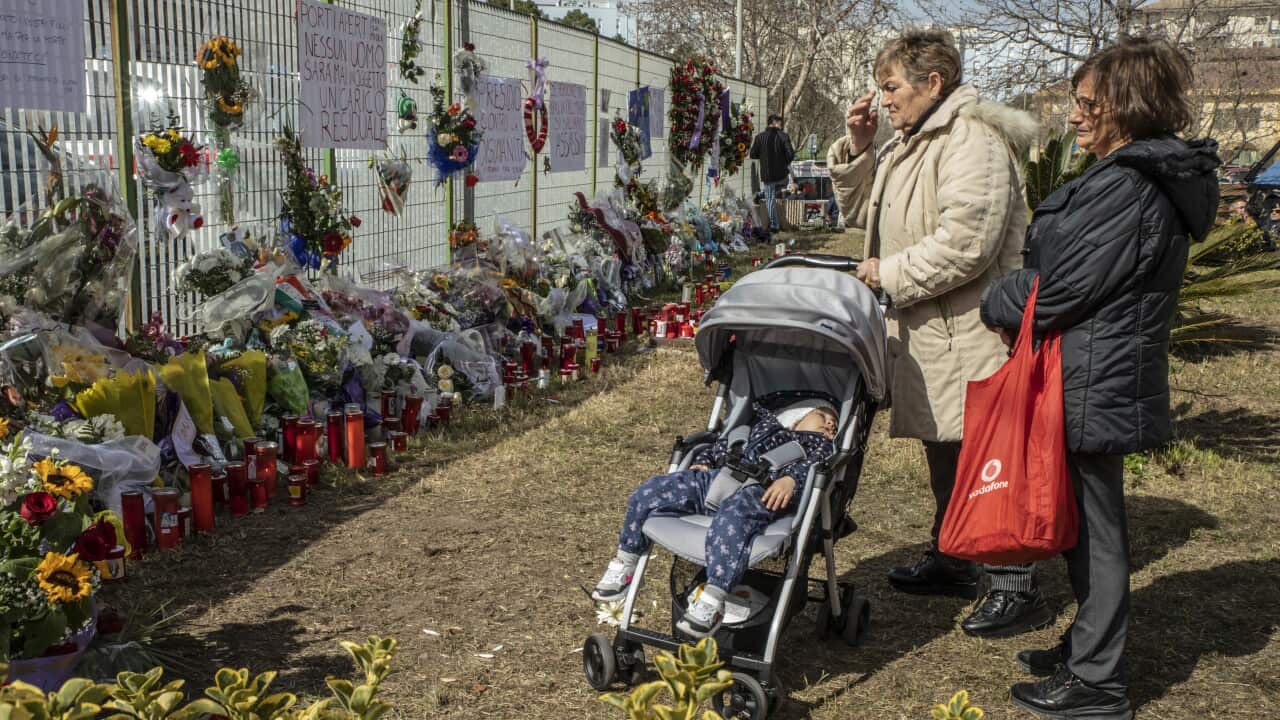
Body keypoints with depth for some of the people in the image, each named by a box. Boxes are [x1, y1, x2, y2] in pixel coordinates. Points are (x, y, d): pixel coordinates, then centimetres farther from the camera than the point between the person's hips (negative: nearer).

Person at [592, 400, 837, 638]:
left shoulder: (822, 444, 27)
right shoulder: (765, 424, 39)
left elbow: (813, 464, 5)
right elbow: (724, 445, 35)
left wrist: (791, 478, -17)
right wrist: (703, 459, 15)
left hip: (761, 490, -5)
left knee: (729, 522, -40)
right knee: (646, 494, -7)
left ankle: (712, 603, -41)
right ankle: (624, 566, 8)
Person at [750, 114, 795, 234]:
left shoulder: (760, 137, -3)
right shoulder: (783, 136, -10)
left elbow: (753, 155, 1)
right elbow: (790, 155, -14)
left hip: (767, 175, 1)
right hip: (782, 174, -1)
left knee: (770, 199, 9)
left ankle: (773, 225, 6)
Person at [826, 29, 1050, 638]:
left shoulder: (972, 142, -16)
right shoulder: (908, 143, 17)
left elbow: (966, 243, -26)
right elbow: (861, 212, 22)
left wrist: (891, 274, -16)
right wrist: (855, 150, 8)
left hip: (970, 334, -10)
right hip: (927, 331, 10)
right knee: (944, 453, 19)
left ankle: (1016, 589, 5)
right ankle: (949, 560, 34)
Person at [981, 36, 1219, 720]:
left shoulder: (1129, 188, -21)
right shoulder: (1144, 174, 13)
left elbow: (1061, 289, -21)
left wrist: (993, 303, -3)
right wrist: (1015, 296, 6)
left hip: (1096, 386, -10)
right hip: (1103, 379, 10)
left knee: (1094, 527, 1)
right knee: (1088, 522, 20)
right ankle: (1089, 646, 35)